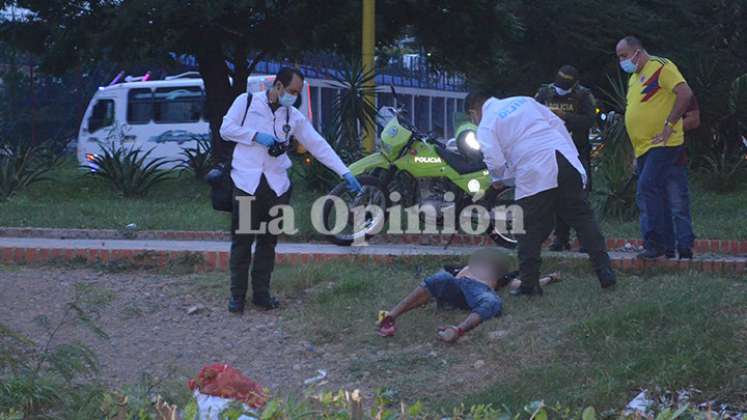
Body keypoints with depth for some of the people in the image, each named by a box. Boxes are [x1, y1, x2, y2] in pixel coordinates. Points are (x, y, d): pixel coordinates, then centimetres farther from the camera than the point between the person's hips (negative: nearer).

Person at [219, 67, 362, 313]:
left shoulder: (294, 117, 9)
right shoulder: (246, 102, 2)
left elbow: (318, 145, 8)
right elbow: (226, 129, -1)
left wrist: (345, 173, 3)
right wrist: (256, 136, -14)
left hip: (276, 186, 4)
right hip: (246, 182, -3)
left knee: (268, 242, 7)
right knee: (242, 240, -1)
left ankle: (261, 292, 16)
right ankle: (237, 295, 6)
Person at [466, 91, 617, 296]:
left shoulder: (485, 127, 10)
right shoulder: (523, 101, 24)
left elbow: (495, 163, -2)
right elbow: (557, 124, 20)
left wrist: (498, 180, 20)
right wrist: (573, 155, 21)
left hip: (533, 174, -4)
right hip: (564, 159, 4)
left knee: (530, 231, 5)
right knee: (582, 218, 5)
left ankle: (529, 283, 5)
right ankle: (605, 272, 0)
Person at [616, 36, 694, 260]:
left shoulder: (660, 67, -9)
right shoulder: (634, 78, 19)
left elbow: (685, 94, -20)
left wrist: (668, 125, -21)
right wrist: (635, 153, 23)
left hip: (662, 145, -10)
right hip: (643, 148, 10)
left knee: (647, 189, -19)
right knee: (655, 196, 10)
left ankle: (654, 243, -18)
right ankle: (666, 244, 15)